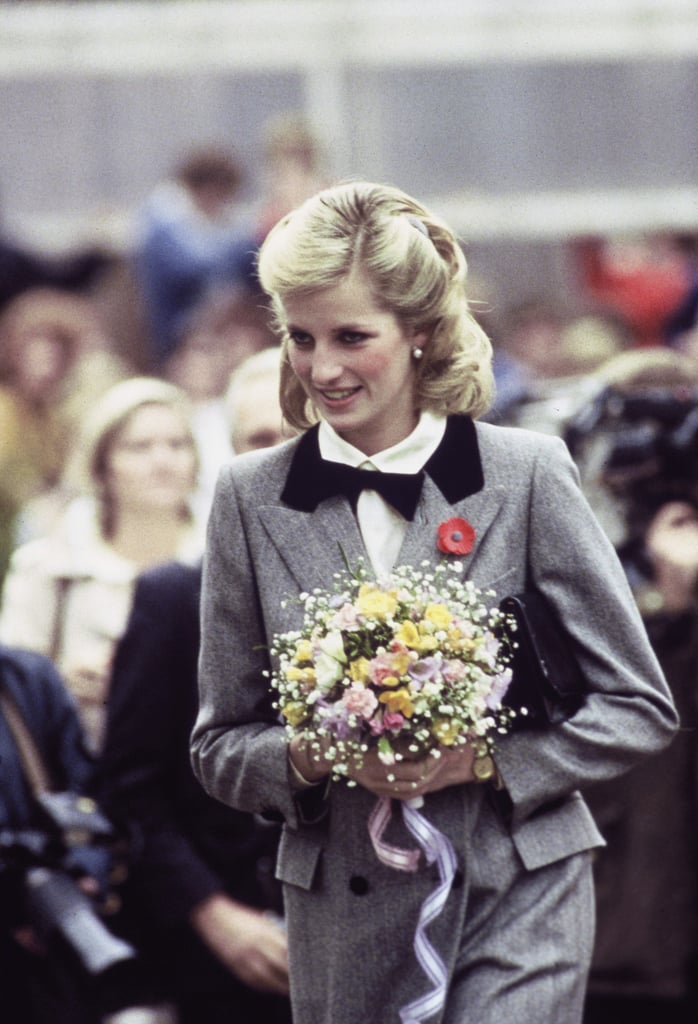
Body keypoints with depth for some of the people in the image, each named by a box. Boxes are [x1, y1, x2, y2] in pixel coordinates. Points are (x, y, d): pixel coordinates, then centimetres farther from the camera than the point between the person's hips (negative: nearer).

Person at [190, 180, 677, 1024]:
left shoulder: (527, 475, -2)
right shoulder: (250, 498, 4)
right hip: (343, 914, 2)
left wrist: (484, 759, -13)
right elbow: (219, 747, 10)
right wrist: (307, 758, -12)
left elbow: (641, 708, 2)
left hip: (518, 898, -2)